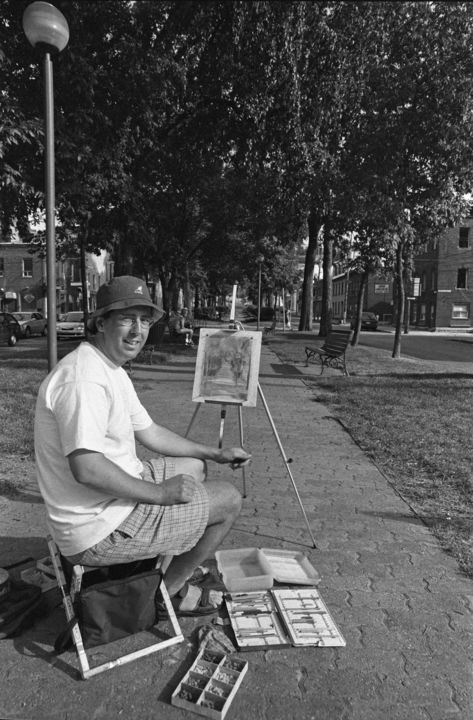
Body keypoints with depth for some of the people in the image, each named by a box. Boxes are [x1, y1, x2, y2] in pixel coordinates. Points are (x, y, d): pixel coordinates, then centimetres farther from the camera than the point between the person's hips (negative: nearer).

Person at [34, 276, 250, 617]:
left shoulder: (113, 370, 9)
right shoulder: (83, 377, -25)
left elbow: (150, 432, 16)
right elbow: (87, 469, -33)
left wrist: (216, 454, 15)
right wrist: (161, 494, -22)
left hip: (116, 492, 10)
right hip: (99, 530, -10)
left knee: (195, 466, 25)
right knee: (229, 499, -3)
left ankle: (184, 564, 34)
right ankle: (169, 591, 18)